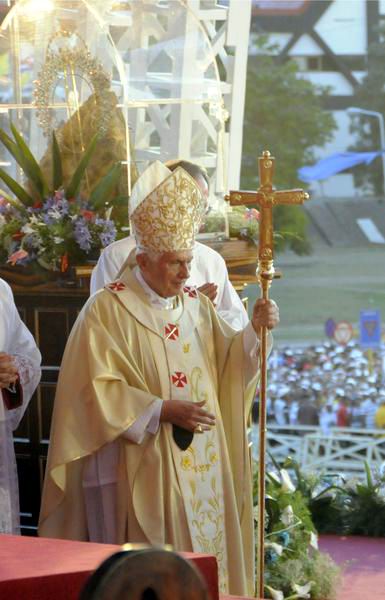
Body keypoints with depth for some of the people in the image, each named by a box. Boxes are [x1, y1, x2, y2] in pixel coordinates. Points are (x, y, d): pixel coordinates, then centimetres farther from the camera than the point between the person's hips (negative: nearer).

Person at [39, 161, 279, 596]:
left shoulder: (196, 305, 12)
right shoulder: (107, 310, -7)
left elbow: (227, 365, 11)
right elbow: (98, 391, -13)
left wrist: (253, 330, -6)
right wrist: (163, 411, -19)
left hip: (200, 467, 6)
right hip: (138, 472, -6)